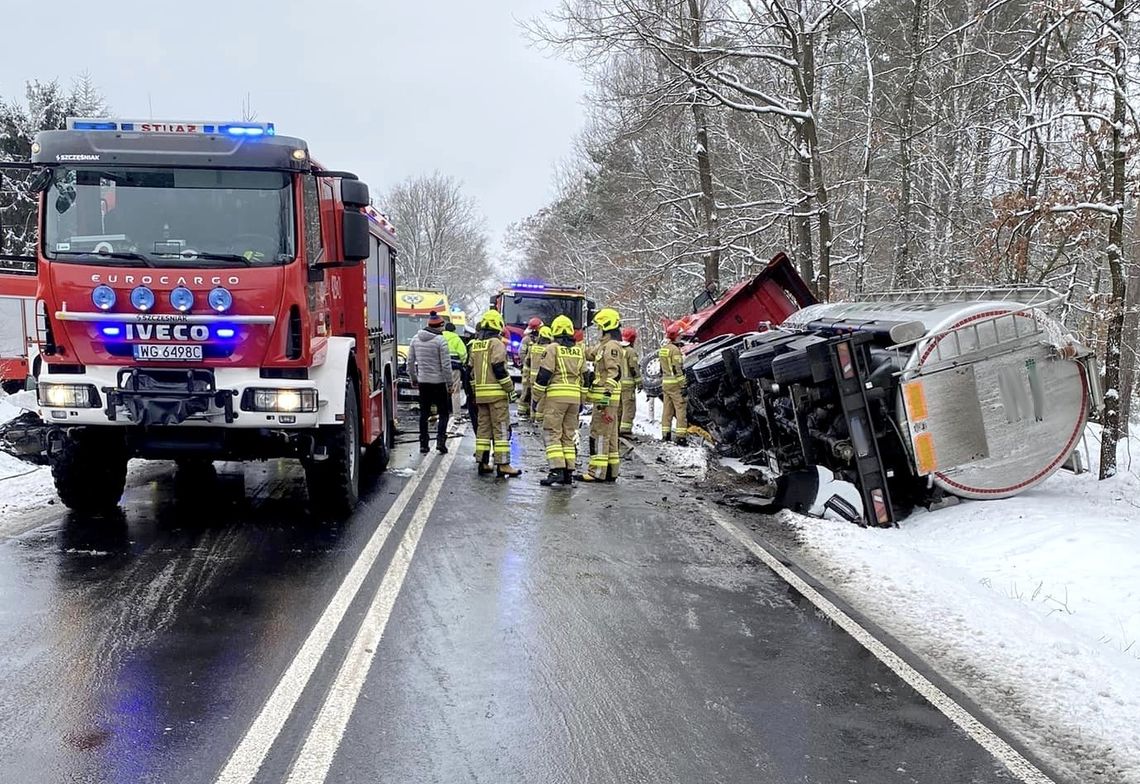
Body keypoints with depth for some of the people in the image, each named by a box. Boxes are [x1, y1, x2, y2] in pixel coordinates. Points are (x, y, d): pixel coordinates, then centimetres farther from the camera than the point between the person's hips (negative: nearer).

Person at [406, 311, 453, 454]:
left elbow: (410, 362, 10)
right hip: (438, 382, -5)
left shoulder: (415, 339, 5)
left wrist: (413, 378, 21)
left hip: (423, 381, 5)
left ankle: (423, 444, 12)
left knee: (424, 413, 12)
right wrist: (449, 383, -6)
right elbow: (446, 365, -13)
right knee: (443, 412, 7)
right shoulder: (440, 340, -12)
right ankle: (440, 440, -8)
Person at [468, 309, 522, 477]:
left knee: (483, 426, 12)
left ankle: (482, 462, 14)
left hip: (480, 392, 7)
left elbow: (471, 369, 17)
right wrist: (510, 388, -9)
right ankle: (502, 464, -6)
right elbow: (499, 368, -16)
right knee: (501, 427, -5)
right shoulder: (496, 343, -10)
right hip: (497, 393, -7)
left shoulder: (475, 344, 14)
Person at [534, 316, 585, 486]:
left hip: (555, 395, -5)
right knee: (568, 435, 11)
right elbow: (584, 377, 17)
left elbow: (544, 375, -9)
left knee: (552, 433, -4)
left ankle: (557, 470, -15)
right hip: (574, 396, 5)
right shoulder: (579, 351, 15)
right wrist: (582, 400, 23)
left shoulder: (552, 348, -3)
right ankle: (569, 472, 9)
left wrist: (537, 397, -2)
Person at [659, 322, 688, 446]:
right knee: (680, 408, -7)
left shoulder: (662, 348, 13)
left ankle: (665, 434, 16)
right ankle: (680, 436, -11)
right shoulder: (675, 349, -14)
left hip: (665, 383, 8)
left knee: (667, 408, 12)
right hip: (675, 383, -8)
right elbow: (678, 369, -18)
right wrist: (683, 386, -17)